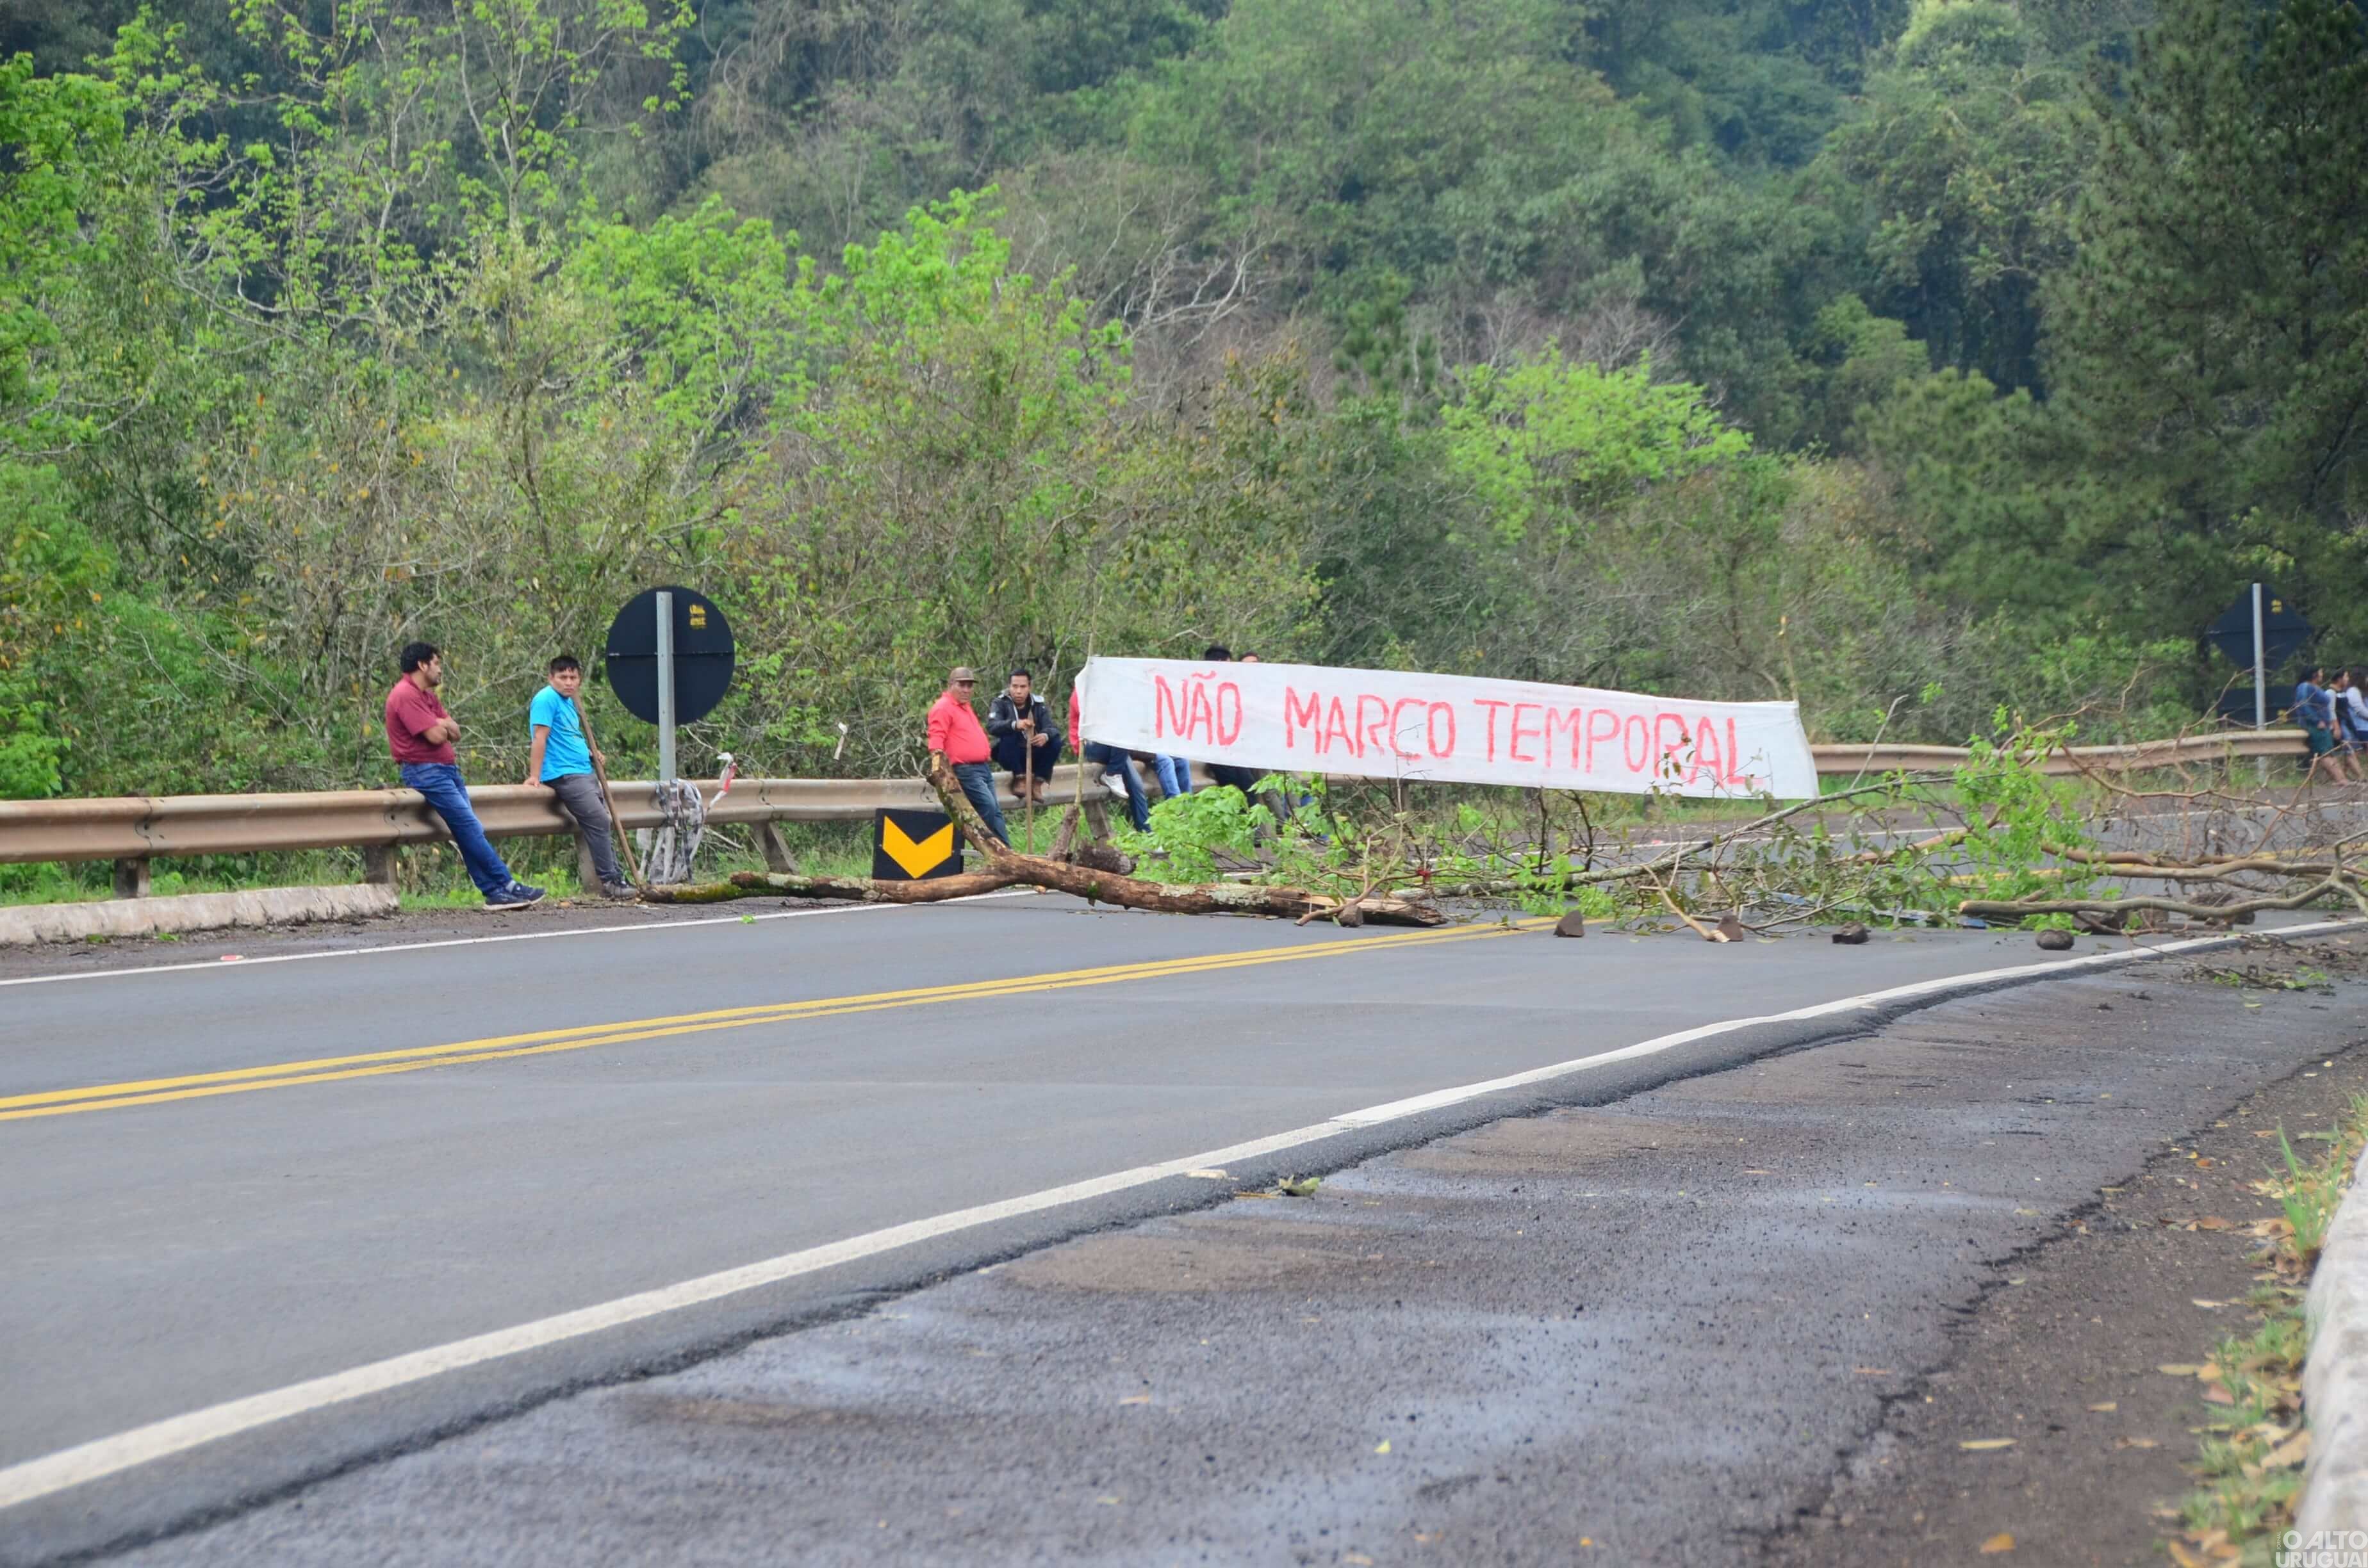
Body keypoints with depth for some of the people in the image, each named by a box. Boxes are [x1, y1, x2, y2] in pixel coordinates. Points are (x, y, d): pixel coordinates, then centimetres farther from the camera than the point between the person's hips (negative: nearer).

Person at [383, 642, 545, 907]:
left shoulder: (428, 696, 20)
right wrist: (443, 726, 4)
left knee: (468, 831, 3)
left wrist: (442, 725, -9)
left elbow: (455, 733, 13)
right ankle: (507, 885, -11)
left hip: (446, 769, 10)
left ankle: (495, 893, -1)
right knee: (470, 827, -12)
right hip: (425, 772, -10)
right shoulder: (405, 695, -13)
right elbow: (436, 736, -19)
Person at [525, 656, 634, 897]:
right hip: (564, 775, -10)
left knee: (602, 823, 9)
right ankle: (610, 881, -13)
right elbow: (540, 737, -15)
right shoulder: (547, 699, -9)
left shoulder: (569, 703, 19)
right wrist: (535, 776, -20)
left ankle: (613, 880, 12)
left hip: (584, 772, 10)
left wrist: (592, 752, 14)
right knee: (598, 821, -15)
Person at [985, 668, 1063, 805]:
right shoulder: (1000, 703, -7)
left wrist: (1046, 735, -37)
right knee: (1008, 736, -31)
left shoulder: (1038, 705, 2)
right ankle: (1019, 778, -20)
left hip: (1033, 756, 3)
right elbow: (992, 726, -26)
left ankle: (1037, 782, -13)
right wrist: (1015, 725, -45)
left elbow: (1051, 728, -11)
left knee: (1055, 741, -20)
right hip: (1009, 757, -3)